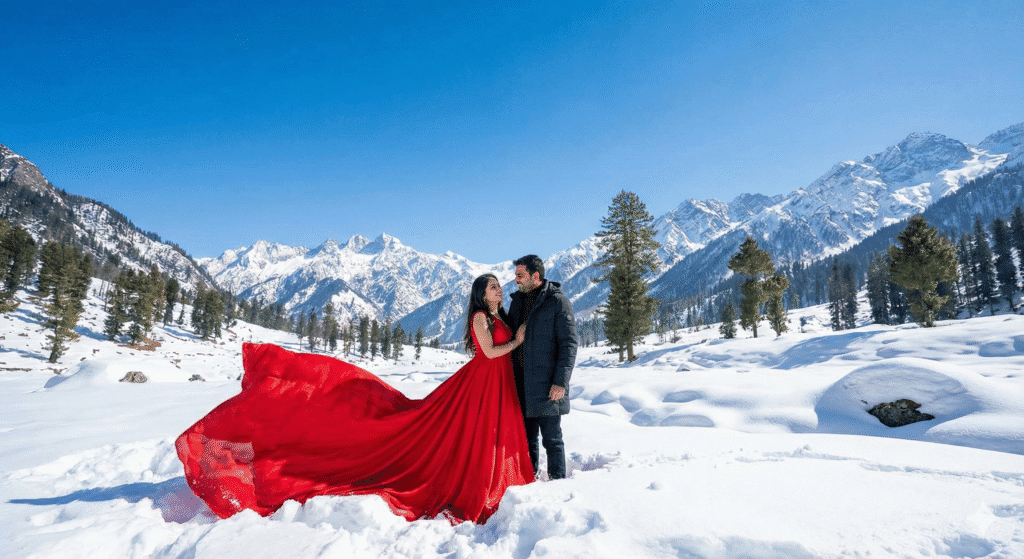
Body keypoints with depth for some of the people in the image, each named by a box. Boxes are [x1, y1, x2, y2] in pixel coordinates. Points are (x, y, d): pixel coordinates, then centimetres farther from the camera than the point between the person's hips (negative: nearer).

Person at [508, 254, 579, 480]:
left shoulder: (558, 301, -7)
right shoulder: (517, 301, 13)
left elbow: (569, 343, -10)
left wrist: (561, 382, -16)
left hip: (547, 385, -6)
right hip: (521, 384, 6)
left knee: (551, 438, 2)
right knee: (526, 438, 14)